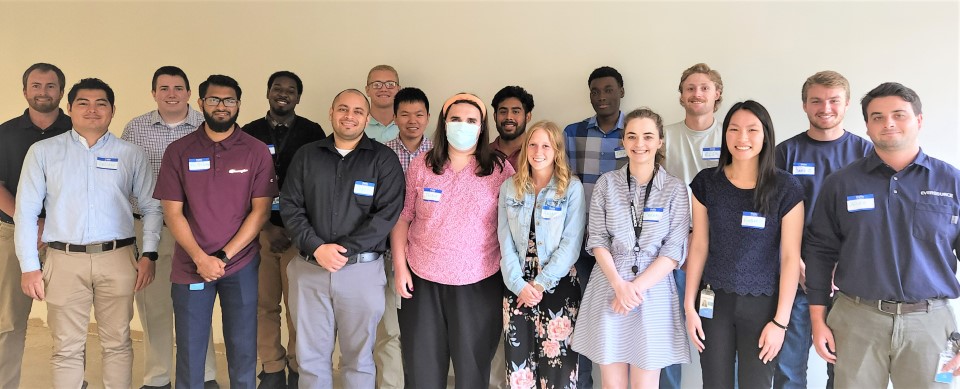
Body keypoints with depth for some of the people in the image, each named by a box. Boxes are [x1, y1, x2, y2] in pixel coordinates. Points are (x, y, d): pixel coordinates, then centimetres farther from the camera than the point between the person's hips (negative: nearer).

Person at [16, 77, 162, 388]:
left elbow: (151, 207, 8)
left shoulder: (131, 154, 8)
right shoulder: (43, 152, 7)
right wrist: (29, 266, 0)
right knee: (67, 348, 6)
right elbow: (26, 211, 5)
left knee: (118, 343, 7)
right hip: (65, 260, 0)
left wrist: (148, 254, -2)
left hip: (118, 259, 0)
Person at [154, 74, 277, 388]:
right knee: (189, 351, 8)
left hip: (241, 266, 0)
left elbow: (260, 210, -4)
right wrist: (201, 259, -12)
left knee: (243, 349, 8)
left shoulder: (256, 151, 0)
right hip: (191, 266, 1)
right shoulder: (178, 151, 2)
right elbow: (173, 212, -1)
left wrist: (225, 256, -11)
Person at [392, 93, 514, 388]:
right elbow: (401, 218, 5)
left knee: (472, 363, 11)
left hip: (479, 283, -1)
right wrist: (400, 267, 0)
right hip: (423, 279, 2)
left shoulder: (500, 169, -2)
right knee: (421, 365, 12)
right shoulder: (420, 166, 2)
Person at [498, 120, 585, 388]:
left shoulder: (572, 187, -3)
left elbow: (571, 244, -9)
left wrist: (540, 284, -13)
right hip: (517, 287, 3)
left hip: (558, 286, -3)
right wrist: (519, 284, -8)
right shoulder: (509, 187, 7)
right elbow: (505, 242, 2)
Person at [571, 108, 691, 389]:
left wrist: (636, 287, -13)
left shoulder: (675, 189, 0)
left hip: (653, 293, -1)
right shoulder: (606, 183, 3)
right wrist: (619, 285, -13)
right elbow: (597, 239, 0)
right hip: (609, 289, 1)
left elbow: (674, 250, -4)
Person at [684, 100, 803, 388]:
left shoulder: (786, 188, -7)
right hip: (713, 301, 2)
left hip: (762, 304, -2)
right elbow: (699, 246, 3)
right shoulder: (706, 182, 0)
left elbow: (791, 256, -7)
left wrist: (780, 321, -9)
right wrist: (690, 305, 1)